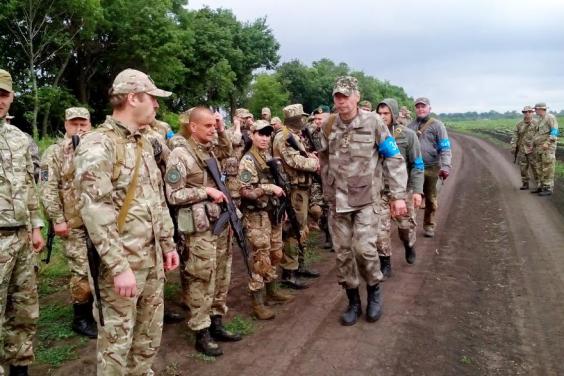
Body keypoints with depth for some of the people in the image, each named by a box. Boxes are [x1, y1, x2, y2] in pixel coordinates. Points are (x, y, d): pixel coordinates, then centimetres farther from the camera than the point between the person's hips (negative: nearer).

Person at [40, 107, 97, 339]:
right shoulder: (54, 153, -2)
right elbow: (48, 190, -8)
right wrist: (57, 220, -14)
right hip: (74, 224, -4)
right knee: (82, 272, -3)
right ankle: (81, 318, 14)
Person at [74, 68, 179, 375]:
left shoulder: (144, 144, 11)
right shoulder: (97, 145, -16)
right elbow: (95, 212, -22)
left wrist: (168, 244, 16)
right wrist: (119, 266, -23)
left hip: (152, 256, 8)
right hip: (122, 260, -8)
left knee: (150, 331, 20)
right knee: (117, 337, 7)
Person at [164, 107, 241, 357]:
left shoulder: (210, 149, 10)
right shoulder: (180, 154, -12)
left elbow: (228, 151, 32)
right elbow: (173, 195, -14)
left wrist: (222, 131, 15)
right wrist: (206, 191, -16)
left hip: (220, 222, 8)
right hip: (200, 227, -8)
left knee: (221, 276, 14)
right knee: (202, 279, 0)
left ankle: (216, 323, 29)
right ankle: (201, 334, 15)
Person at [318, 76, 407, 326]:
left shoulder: (373, 122, -8)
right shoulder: (328, 126, 2)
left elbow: (394, 159, -6)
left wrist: (398, 195, -10)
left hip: (366, 198, -3)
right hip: (337, 199, 4)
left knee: (364, 248, -13)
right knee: (342, 252, 6)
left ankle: (374, 292, 17)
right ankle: (353, 302, 23)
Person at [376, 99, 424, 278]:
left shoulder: (408, 135, -7)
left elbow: (417, 165, -6)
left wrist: (417, 190, -14)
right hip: (381, 189, 1)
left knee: (406, 225, 14)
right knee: (380, 228, -3)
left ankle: (409, 247, 46)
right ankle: (385, 264, 14)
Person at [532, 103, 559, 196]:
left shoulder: (550, 117, -9)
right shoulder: (540, 120, 18)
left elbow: (555, 132, -17)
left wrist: (547, 143, -26)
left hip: (547, 147, -9)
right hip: (539, 148, 9)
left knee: (547, 169, -7)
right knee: (539, 168, 10)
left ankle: (548, 189, -4)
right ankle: (541, 187, 16)